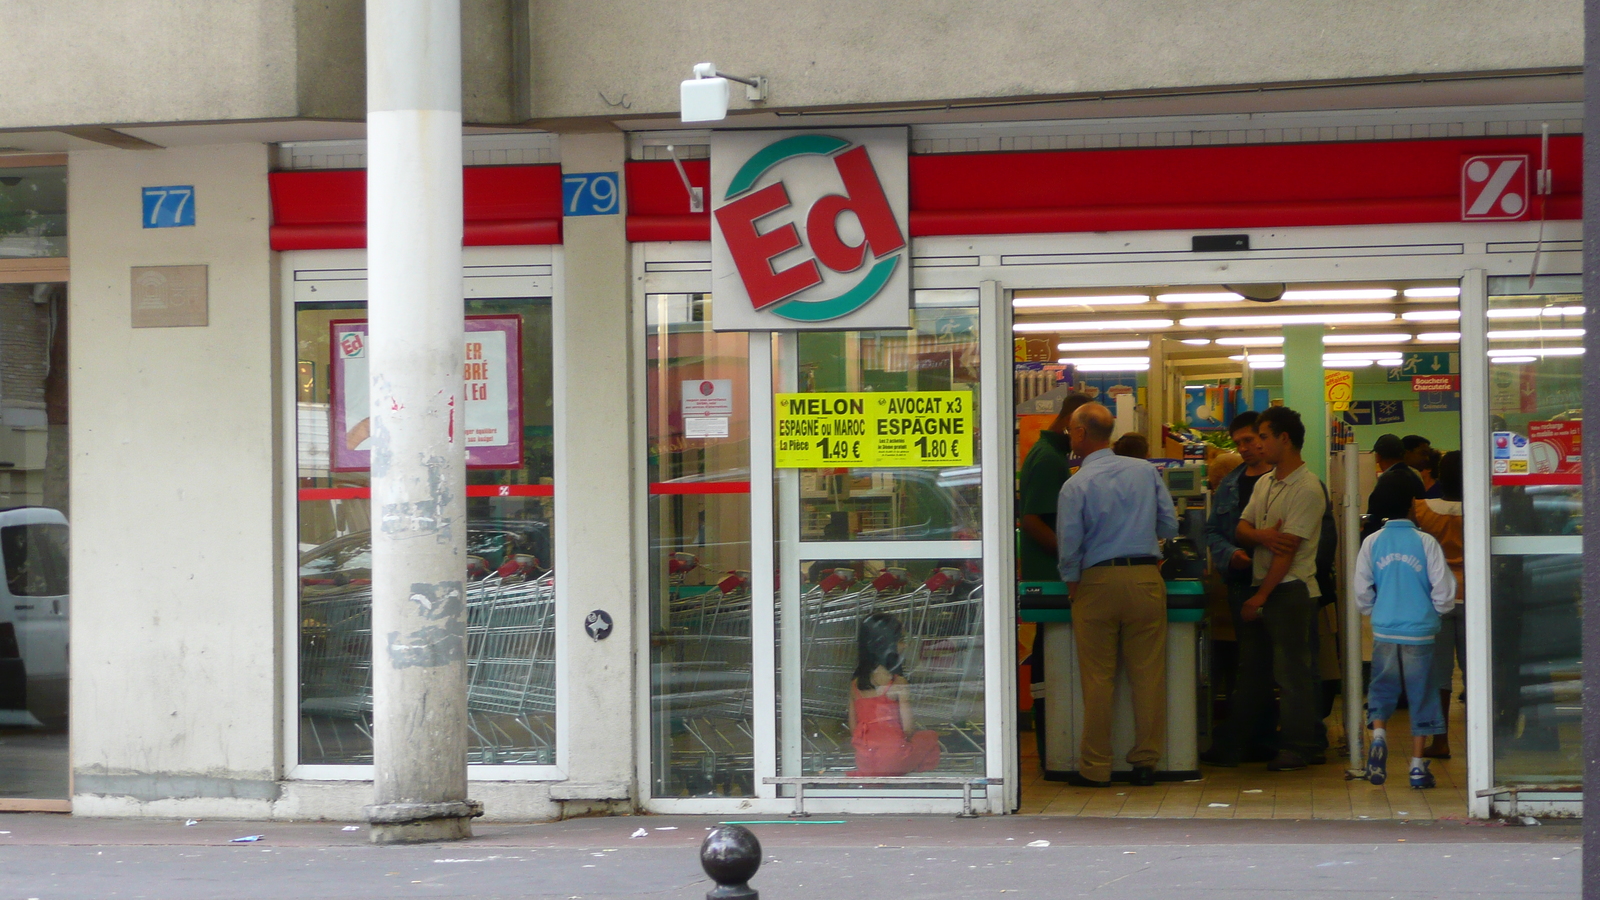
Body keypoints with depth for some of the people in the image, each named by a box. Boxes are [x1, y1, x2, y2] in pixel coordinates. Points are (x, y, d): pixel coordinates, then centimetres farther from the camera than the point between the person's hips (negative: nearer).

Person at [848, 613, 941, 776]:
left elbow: (853, 728, 7)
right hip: (893, 760, -5)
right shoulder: (898, 683, -13)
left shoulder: (855, 682, 4)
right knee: (931, 738, 24)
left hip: (862, 759, 5)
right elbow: (909, 729, -11)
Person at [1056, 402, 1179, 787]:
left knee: (1097, 678, 3)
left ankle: (1095, 767, 6)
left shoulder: (1075, 485, -7)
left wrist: (1071, 583, 10)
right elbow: (1170, 525, 8)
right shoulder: (1146, 471, 4)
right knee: (1148, 675, 7)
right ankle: (1145, 762, 10)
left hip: (1097, 582, -3)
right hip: (1146, 579, 3)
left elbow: (1069, 546, -8)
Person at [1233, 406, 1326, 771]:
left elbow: (1288, 549, -16)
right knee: (1251, 664, 13)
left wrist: (1260, 598, -17)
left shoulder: (1306, 488, -13)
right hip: (1262, 588, 8)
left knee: (1292, 670, -4)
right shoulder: (1264, 483, 15)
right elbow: (1241, 528, 10)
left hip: (1291, 589, -8)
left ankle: (1298, 746, 2)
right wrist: (1262, 535, -15)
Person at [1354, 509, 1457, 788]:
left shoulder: (1372, 542, 1)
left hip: (1384, 632, 1)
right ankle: (1417, 766, 7)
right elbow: (1443, 589, -4)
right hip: (1420, 633, -1)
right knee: (1421, 695, 6)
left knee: (1381, 690, 13)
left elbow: (1361, 590, 3)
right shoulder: (1425, 542, -5)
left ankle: (1379, 736, -14)